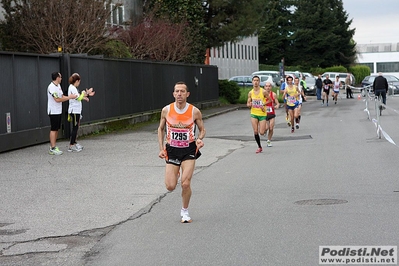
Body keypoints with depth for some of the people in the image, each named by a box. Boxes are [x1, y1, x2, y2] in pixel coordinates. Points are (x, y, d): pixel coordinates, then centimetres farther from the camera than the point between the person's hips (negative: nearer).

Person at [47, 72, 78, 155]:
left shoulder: (58, 86, 14)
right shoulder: (51, 87, -18)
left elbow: (62, 97, 14)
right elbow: (57, 99, -21)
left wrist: (71, 97, 2)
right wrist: (69, 97, -18)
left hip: (58, 111, 9)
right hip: (53, 111, -9)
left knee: (56, 129, 12)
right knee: (53, 129, -8)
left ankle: (53, 146, 19)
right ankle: (53, 149, -6)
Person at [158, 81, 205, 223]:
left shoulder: (195, 111, -8)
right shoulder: (166, 110, -4)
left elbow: (202, 130, 6)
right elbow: (161, 129, 10)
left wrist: (199, 139, -16)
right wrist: (161, 148, 2)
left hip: (189, 150, -1)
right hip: (172, 150, 1)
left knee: (185, 184, -11)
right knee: (170, 186, -4)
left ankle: (185, 211, 13)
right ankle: (175, 174, 35)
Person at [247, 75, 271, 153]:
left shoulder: (263, 92, -8)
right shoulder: (250, 93, 1)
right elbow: (248, 103, 8)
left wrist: (264, 104, -13)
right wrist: (249, 104, -16)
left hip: (262, 114, -2)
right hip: (254, 114, 2)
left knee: (261, 132, -5)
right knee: (255, 132, -4)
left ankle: (265, 128, 33)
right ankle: (259, 147, 12)